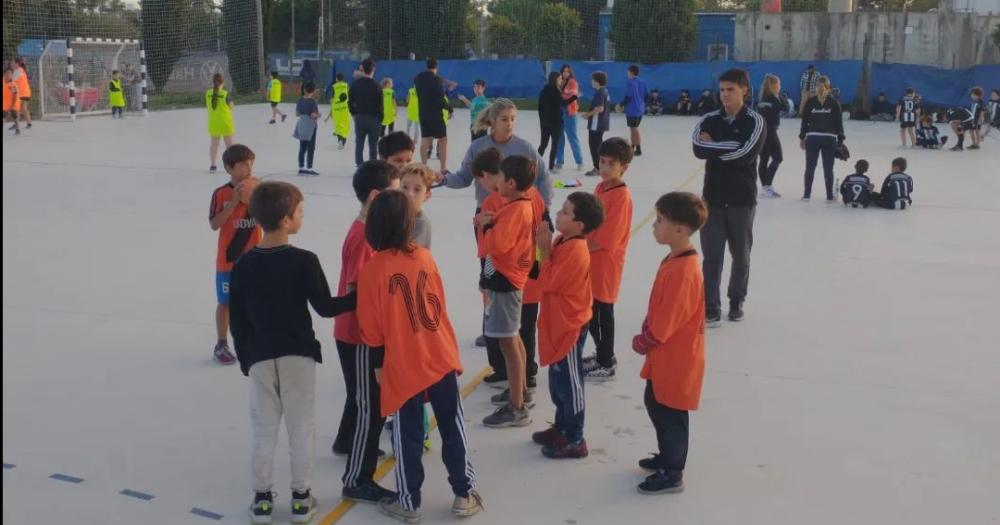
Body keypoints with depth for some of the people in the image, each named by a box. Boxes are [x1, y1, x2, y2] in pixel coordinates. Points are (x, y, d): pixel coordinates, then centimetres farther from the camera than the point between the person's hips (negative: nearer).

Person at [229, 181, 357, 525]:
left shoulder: (243, 265, -2)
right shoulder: (304, 261, -14)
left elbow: (238, 321, 3)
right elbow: (325, 307, -10)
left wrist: (244, 357, 14)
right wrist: (358, 297, 5)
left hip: (259, 358, 3)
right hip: (298, 355, -3)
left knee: (263, 431, 11)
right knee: (301, 428, 9)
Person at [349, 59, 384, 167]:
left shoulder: (355, 84, 0)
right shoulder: (376, 86, -11)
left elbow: (350, 102, 3)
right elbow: (380, 105, -9)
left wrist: (355, 114, 14)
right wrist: (380, 119, 2)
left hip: (359, 118, 3)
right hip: (373, 118, -3)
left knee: (359, 143, 10)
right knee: (373, 145, 2)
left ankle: (360, 165, 10)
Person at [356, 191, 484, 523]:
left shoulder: (372, 269, -13)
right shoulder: (424, 256, -3)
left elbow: (371, 327, -6)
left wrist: (379, 361, 9)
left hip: (403, 366, -3)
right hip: (442, 357, 3)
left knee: (408, 435, 9)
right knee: (453, 427, 14)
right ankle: (464, 495, 22)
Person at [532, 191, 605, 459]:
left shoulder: (574, 251, -26)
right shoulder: (565, 242, 4)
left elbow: (548, 283, -23)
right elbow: (550, 278, 9)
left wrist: (544, 249, -19)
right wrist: (547, 246, 1)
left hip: (569, 325, -10)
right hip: (559, 322, 10)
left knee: (569, 383, 2)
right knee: (558, 381, 21)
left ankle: (575, 440, 13)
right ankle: (561, 428, 36)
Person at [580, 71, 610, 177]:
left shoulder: (599, 93, -17)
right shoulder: (605, 91, 13)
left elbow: (599, 109, -24)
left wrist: (588, 114, -11)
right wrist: (589, 114, 16)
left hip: (596, 124, -10)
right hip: (602, 123, 10)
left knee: (594, 146, -4)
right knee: (598, 145, 17)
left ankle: (597, 168, -2)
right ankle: (599, 167, 23)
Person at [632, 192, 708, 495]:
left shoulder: (684, 271, -28)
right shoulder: (674, 260, 4)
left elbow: (668, 320, -25)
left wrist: (644, 342, -12)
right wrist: (647, 338, 9)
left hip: (676, 359, -10)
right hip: (665, 355, 10)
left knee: (670, 414, 4)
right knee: (655, 405, 23)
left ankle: (672, 474, 20)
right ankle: (667, 457, 41)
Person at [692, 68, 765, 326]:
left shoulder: (755, 121, -5)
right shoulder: (710, 119, 4)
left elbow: (746, 154, -20)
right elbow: (698, 149, -13)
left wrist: (713, 146, -13)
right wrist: (729, 149, -21)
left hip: (742, 198, -2)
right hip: (713, 197, 2)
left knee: (740, 255, 12)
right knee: (711, 255, -3)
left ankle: (736, 301, 30)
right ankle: (711, 309, 0)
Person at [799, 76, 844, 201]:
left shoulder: (810, 102, -1)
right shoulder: (834, 103, 2)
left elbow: (804, 121, 0)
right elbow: (839, 123, 3)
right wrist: (840, 140, 6)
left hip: (812, 138, 0)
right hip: (829, 138, 0)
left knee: (810, 167, 6)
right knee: (828, 168, 2)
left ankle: (806, 194, 9)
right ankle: (829, 196, 6)